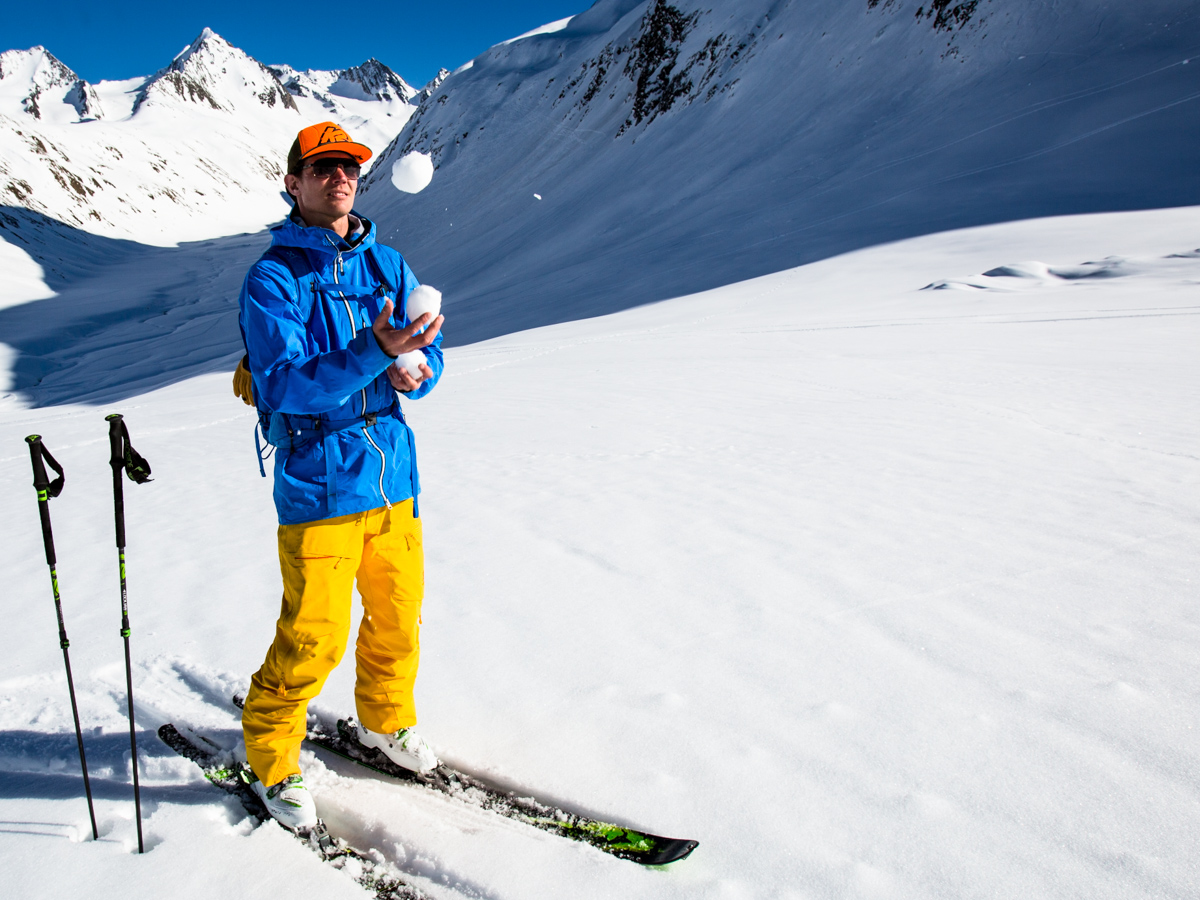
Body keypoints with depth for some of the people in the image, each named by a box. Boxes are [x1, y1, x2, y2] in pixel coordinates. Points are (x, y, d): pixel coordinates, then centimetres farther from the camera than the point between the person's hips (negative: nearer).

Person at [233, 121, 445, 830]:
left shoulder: (388, 264, 10)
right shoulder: (272, 279, -7)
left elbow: (427, 354, 12)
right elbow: (285, 384, -19)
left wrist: (414, 372, -12)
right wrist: (374, 353, -33)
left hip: (394, 473, 5)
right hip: (318, 484, -5)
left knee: (399, 619, 16)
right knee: (313, 639, 0)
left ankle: (387, 722, 42)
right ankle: (272, 760, 25)